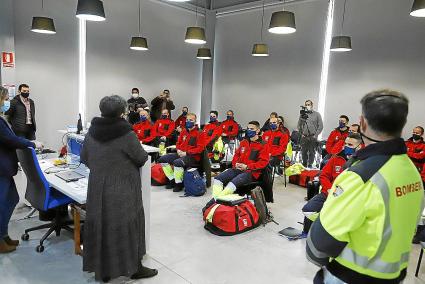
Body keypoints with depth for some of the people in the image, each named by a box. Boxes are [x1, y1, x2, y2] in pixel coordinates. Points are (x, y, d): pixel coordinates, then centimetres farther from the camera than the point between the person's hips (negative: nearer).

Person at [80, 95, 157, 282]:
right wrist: (141, 155, 13)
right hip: (123, 190, -5)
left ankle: (102, 270, 28)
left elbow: (84, 158, 10)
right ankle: (134, 268, 25)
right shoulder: (126, 133, -17)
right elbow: (142, 158, -9)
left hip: (98, 189, 5)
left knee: (101, 225, 15)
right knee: (126, 226, 10)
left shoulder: (92, 131, 0)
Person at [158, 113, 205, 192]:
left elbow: (200, 148, -13)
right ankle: (172, 180, 7)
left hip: (193, 156, -8)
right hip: (180, 154, 8)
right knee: (162, 159, 0)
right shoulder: (184, 131, 10)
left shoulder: (199, 133, -8)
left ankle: (179, 183, -12)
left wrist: (186, 153, -18)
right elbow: (178, 143, 21)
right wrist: (178, 150, -2)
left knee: (177, 162, -36)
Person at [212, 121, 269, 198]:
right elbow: (237, 154, 25)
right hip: (238, 169, 7)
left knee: (233, 182, -36)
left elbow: (263, 162, -7)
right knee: (218, 178, -16)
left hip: (252, 172, -7)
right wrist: (236, 164, 1)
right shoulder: (243, 142, 19)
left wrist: (247, 167, -16)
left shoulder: (263, 145, 0)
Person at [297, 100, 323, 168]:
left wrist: (315, 135, -6)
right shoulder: (302, 114, 8)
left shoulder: (317, 114, 2)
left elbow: (320, 126, 1)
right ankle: (304, 165, 21)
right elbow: (299, 125, 13)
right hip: (304, 137, 2)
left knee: (312, 152, 2)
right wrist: (301, 134, 2)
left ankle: (310, 165, 13)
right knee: (304, 152, 7)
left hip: (313, 137, -2)